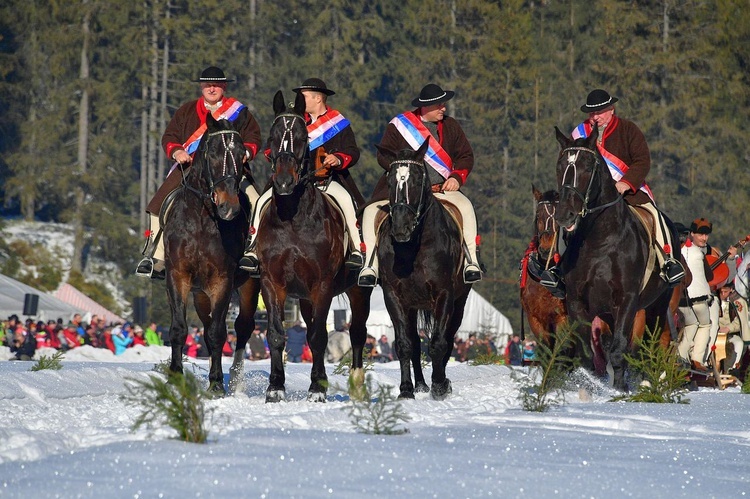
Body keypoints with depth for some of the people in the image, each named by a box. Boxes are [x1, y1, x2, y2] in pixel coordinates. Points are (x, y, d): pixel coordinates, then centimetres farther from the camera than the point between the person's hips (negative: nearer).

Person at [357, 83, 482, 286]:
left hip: (441, 189, 1)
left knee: (465, 206, -26)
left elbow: (466, 156, 13)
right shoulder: (399, 125, 2)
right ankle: (371, 266, -19)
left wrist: (457, 177, -6)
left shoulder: (451, 126, 9)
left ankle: (471, 262, -23)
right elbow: (383, 155, 2)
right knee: (372, 212, -22)